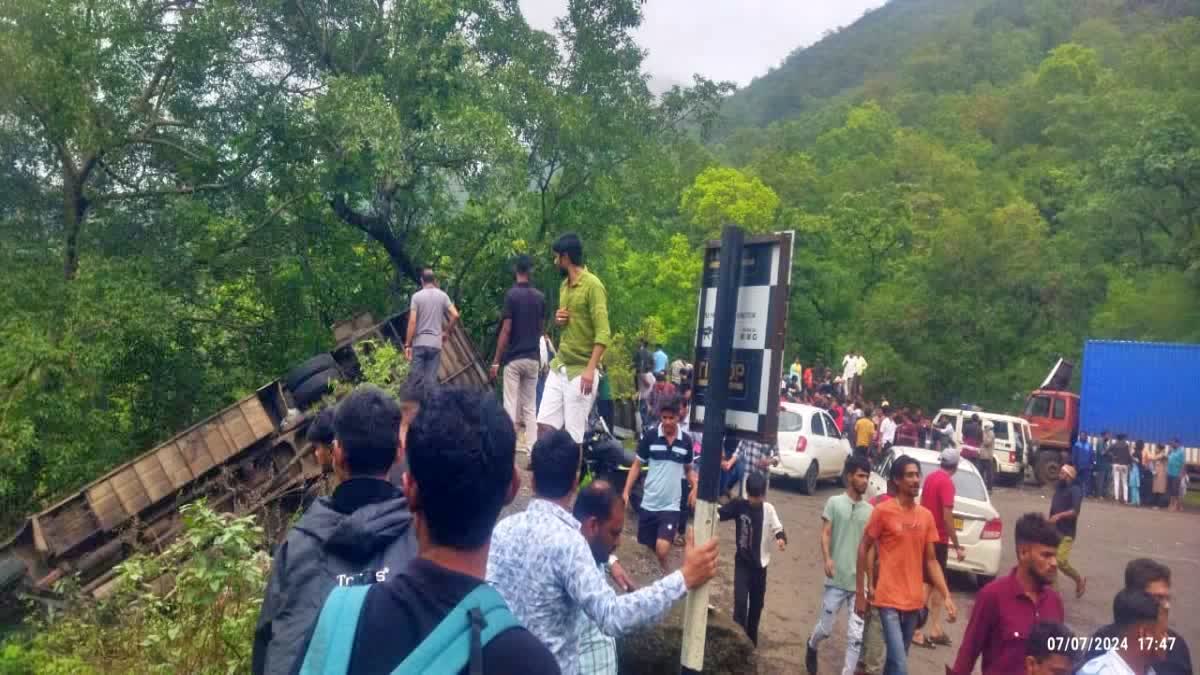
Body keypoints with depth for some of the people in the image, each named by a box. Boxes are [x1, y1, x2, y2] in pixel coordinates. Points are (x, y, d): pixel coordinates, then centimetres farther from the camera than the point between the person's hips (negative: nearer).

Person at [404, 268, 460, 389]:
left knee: (416, 377, 4)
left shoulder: (417, 296, -2)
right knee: (431, 379, 2)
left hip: (419, 343, -1)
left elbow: (412, 321, -8)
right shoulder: (442, 296, 4)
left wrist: (407, 344, -5)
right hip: (435, 343, 1)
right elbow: (455, 315, -4)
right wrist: (447, 332, 11)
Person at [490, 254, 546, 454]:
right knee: (530, 407, 9)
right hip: (533, 358, 5)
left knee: (511, 406, -1)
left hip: (513, 358, -4)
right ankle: (530, 451, 5)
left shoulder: (511, 294, -10)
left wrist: (496, 361, -8)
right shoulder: (540, 297, 5)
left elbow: (506, 330, -12)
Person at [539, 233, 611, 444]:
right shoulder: (564, 286, 14)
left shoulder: (593, 285, -12)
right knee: (544, 425, 5)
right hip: (559, 367, 8)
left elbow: (603, 334, -19)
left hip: (580, 370, -8)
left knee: (574, 435, -4)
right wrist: (559, 320, 4)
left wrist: (590, 369, -27)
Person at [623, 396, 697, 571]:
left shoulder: (686, 440, -1)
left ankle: (664, 572, 13)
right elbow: (637, 465, 1)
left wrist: (695, 487, -6)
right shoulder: (650, 436, -6)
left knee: (662, 549, -16)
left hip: (671, 505, -1)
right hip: (648, 502, 1)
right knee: (649, 546, 14)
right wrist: (626, 492, -6)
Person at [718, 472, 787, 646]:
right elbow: (718, 513, -13)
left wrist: (781, 538, -24)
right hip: (742, 562, -2)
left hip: (760, 563, 2)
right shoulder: (738, 505, -9)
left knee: (756, 604, 13)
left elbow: (778, 528, -2)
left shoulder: (768, 509, -4)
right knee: (740, 601, -14)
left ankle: (751, 639, 31)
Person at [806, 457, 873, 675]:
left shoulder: (869, 510, 7)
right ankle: (811, 647, 42)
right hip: (837, 579, -2)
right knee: (826, 628, 10)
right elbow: (825, 534, -5)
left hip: (860, 582, 2)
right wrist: (827, 559, -21)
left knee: (856, 636, 0)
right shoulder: (835, 502, -1)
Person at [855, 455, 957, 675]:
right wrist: (860, 593, -4)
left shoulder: (926, 515, 6)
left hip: (914, 600, 5)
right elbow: (863, 549, -3)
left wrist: (946, 596, 1)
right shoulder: (883, 511, -9)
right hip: (889, 599, -5)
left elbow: (931, 560, 10)